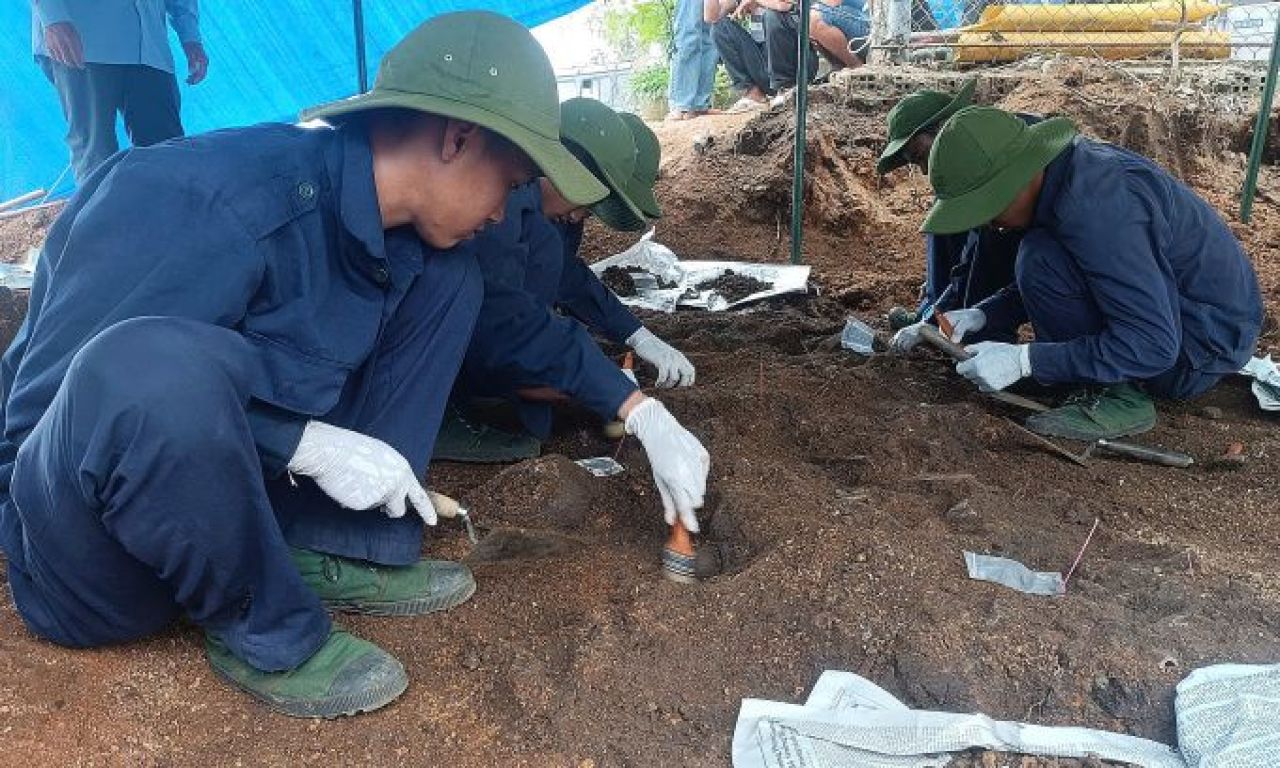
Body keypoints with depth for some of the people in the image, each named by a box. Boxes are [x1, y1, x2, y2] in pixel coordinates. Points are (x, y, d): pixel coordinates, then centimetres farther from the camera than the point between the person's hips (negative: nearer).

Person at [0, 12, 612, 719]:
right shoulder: (212, 202, -31)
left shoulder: (399, 233, -6)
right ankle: (264, 628, -15)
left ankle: (337, 554, -6)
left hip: (238, 474, 7)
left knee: (442, 278, -3)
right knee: (151, 367, -44)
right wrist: (306, 443, -29)